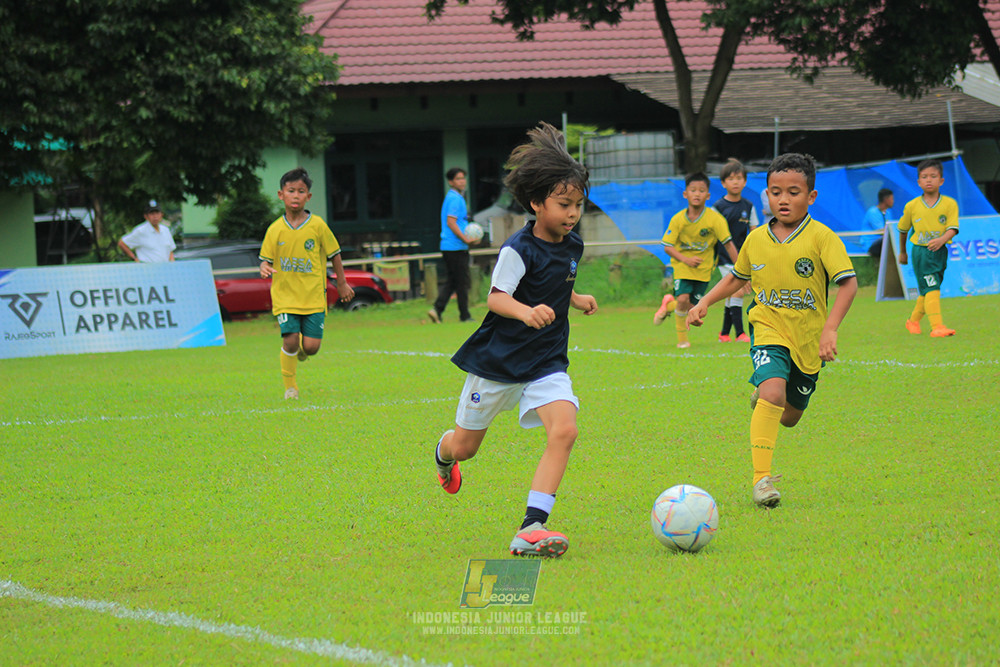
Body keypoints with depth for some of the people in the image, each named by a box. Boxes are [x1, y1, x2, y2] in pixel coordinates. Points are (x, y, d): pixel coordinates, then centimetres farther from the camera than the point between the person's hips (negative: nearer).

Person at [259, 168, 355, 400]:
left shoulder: (317, 226, -3)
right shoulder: (275, 230, -1)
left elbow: (334, 254, 8)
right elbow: (266, 258, 5)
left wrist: (342, 284, 13)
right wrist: (264, 268, -20)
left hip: (313, 296, 0)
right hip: (285, 296, 0)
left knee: (311, 346, -6)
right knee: (290, 339, -14)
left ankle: (300, 351, 32)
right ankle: (290, 386, 6)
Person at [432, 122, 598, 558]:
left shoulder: (572, 246, 5)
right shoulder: (519, 249, -18)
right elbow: (496, 297, -27)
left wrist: (575, 300, 12)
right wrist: (525, 311, -45)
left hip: (546, 363, 5)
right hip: (497, 360, -5)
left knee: (564, 430, -22)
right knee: (465, 446, 11)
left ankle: (531, 529, -25)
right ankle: (443, 457, 53)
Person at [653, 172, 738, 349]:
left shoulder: (715, 218, -15)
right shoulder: (678, 219, -11)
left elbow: (728, 244, -12)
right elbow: (667, 246, -6)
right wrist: (686, 259, -21)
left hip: (703, 267, 1)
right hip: (682, 265, -1)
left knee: (692, 308, -1)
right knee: (683, 299, -20)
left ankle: (668, 306, 35)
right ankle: (682, 337, 5)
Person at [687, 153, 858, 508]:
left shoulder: (821, 237, -12)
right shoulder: (756, 239, 0)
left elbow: (848, 283, -17)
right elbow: (737, 278, 19)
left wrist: (830, 329, -27)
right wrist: (705, 302, 6)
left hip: (808, 340, 0)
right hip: (769, 331, 0)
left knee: (789, 417, 15)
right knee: (773, 392, -27)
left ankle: (763, 397, 53)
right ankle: (761, 479, -28)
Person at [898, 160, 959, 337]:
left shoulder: (949, 204, -3)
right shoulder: (911, 206, -2)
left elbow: (952, 229, -11)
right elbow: (903, 229, 14)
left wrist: (941, 240, -32)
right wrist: (902, 252, 23)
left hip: (940, 251, 2)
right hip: (920, 251, -2)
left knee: (927, 292, 14)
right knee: (931, 288, -15)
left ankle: (913, 320, 36)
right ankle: (937, 326, -21)